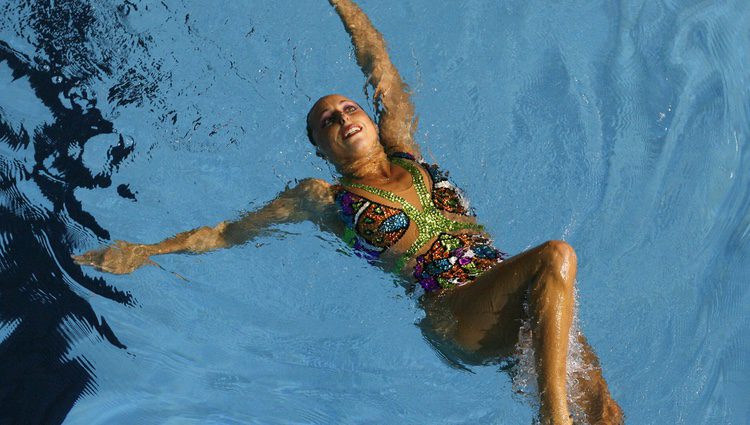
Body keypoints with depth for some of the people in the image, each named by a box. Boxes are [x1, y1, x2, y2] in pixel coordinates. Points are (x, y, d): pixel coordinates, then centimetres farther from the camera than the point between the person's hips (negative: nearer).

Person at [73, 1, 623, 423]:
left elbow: (380, 67, 27)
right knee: (556, 256, -29)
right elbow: (231, 230, 14)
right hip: (455, 313, -4)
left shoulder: (404, 151, 18)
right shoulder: (323, 198, 10)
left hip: (510, 300, 5)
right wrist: (151, 249, 11)